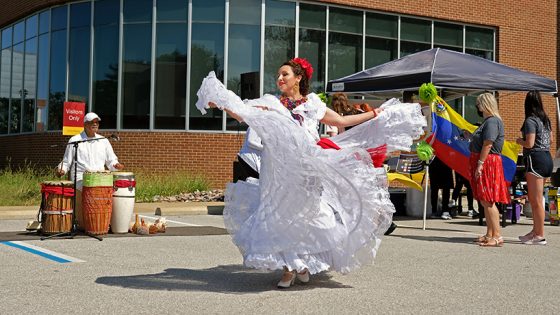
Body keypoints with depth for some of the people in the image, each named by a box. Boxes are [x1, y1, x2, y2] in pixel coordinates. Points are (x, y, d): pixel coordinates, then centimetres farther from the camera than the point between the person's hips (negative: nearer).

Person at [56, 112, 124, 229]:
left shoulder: (104, 141, 19)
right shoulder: (75, 140, 9)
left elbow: (110, 160, 20)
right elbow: (66, 162, 12)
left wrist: (115, 165, -1)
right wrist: (61, 169, -8)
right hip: (80, 179, -3)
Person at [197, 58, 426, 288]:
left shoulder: (312, 104, 12)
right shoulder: (271, 103, 10)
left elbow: (342, 121, 18)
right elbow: (243, 114, -1)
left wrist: (376, 114, 18)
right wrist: (221, 104, -17)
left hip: (307, 167, 1)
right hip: (280, 168, -1)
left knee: (306, 213, 3)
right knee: (281, 213, -4)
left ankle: (303, 264, 20)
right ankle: (287, 269, 2)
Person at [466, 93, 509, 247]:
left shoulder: (492, 121, -13)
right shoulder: (488, 121, 18)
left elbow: (488, 144, -21)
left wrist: (480, 164, -23)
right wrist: (471, 137, 24)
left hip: (488, 162, -11)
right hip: (483, 163, 11)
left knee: (488, 201, -11)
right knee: (485, 201, 13)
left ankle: (497, 236, -11)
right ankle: (489, 234, 18)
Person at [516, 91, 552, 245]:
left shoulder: (530, 121, -12)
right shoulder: (545, 119, 12)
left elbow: (529, 144, -17)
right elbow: (550, 139, 21)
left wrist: (519, 141, 1)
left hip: (535, 159, -9)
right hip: (547, 157, 9)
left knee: (536, 200, -4)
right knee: (534, 199, 16)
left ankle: (540, 236, -2)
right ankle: (536, 231, 22)